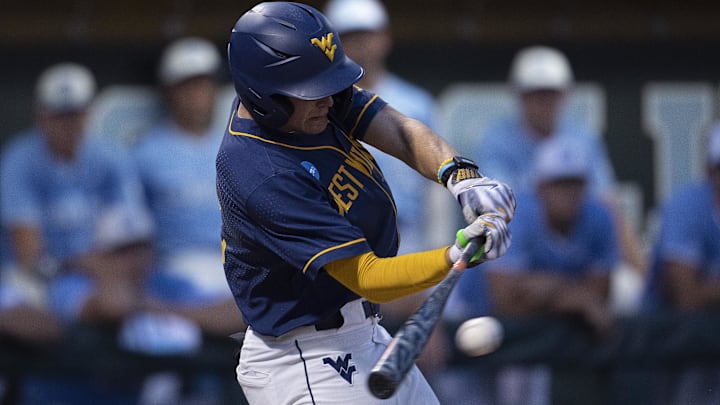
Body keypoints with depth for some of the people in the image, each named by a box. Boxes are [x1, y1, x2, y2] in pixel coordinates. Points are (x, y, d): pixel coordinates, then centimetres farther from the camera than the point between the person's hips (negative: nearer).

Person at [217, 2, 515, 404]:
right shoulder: (262, 175, -29)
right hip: (305, 367, -9)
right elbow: (368, 278, -29)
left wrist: (461, 174, -33)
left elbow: (399, 131, -13)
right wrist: (459, 256, -42)